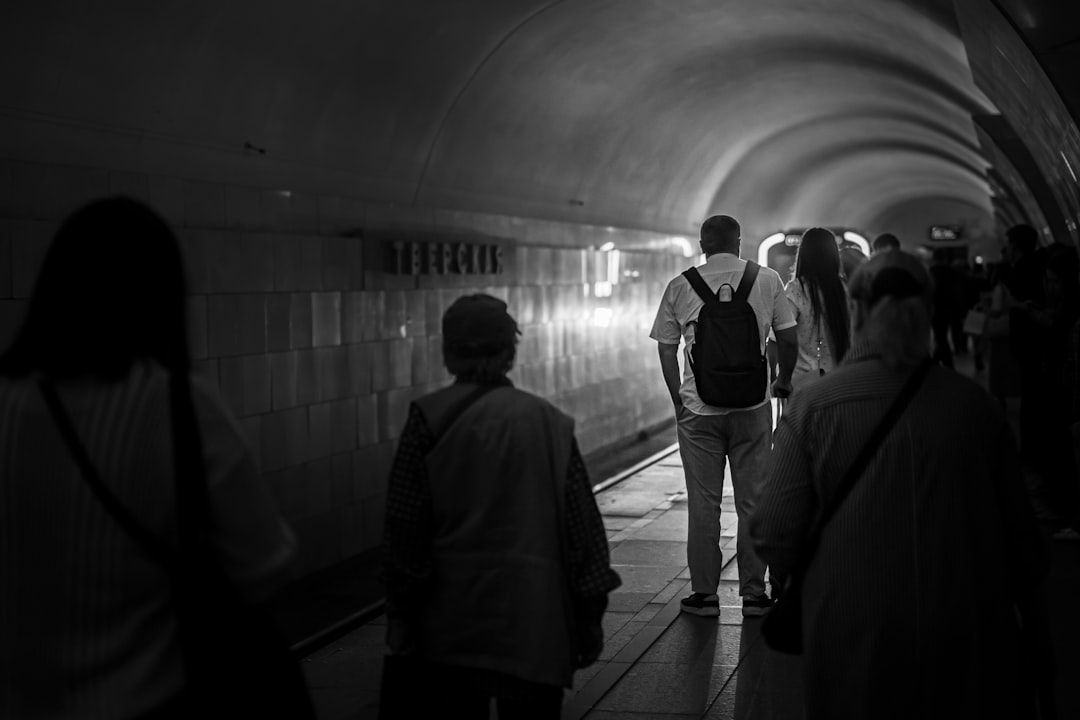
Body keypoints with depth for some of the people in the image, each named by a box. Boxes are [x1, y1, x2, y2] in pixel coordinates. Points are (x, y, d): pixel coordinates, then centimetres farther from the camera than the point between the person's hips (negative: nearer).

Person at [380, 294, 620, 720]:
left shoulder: (429, 419, -3)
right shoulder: (551, 422, 2)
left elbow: (404, 526, -5)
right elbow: (582, 524, 2)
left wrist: (400, 612, 2)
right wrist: (590, 615, 9)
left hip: (450, 626, -1)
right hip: (537, 621, 1)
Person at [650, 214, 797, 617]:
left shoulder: (680, 287, 2)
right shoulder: (766, 280, 2)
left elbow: (666, 350, 5)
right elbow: (788, 339, 3)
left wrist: (678, 402, 14)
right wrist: (784, 381, 19)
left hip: (698, 407, 0)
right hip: (752, 404, 0)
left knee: (703, 503, 7)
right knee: (753, 500, 7)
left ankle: (704, 594, 11)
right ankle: (753, 594, 11)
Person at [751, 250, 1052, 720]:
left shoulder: (812, 407, -9)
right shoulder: (975, 405, -3)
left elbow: (776, 543, -12)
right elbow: (1022, 541, 3)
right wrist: (1036, 644, 16)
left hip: (854, 645, -1)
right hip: (969, 646, 1)